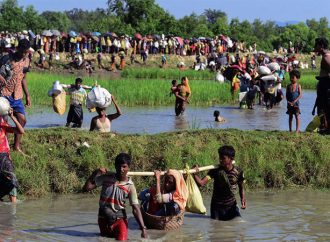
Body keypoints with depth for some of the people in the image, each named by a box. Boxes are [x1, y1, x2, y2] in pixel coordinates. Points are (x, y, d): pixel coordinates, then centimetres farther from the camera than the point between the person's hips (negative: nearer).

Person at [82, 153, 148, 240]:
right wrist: (95, 173, -19)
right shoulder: (106, 177, -7)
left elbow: (136, 209, -13)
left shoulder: (130, 186, -10)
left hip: (119, 219, -2)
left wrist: (143, 228, -22)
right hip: (104, 219, 2)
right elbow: (86, 188, -9)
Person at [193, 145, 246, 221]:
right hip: (217, 207, 0)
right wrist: (195, 174, -40)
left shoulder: (238, 172, -8)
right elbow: (201, 183, -21)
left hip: (231, 206, 0)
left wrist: (243, 199, -11)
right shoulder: (215, 171, -11)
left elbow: (241, 188, 8)